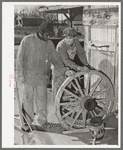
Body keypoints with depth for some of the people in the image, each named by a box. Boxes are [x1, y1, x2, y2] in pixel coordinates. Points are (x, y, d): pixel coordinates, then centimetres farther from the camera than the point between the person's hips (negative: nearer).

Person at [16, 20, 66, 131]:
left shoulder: (50, 44, 4)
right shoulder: (27, 40, -4)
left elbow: (56, 60, 8)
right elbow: (20, 58, -2)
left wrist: (64, 71, -4)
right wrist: (20, 74, -4)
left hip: (42, 77, 2)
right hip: (28, 76, -2)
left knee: (41, 98, 3)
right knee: (28, 99, 6)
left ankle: (41, 120, 17)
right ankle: (29, 121, 19)